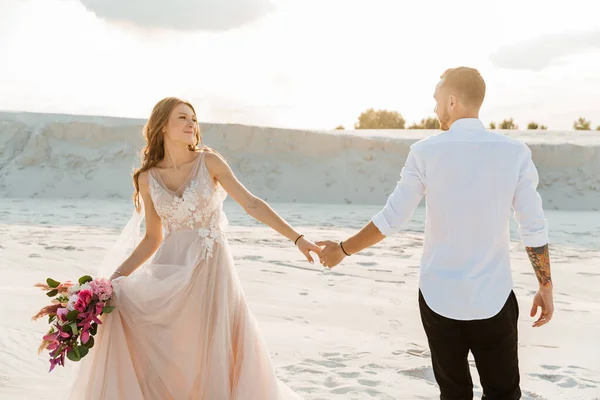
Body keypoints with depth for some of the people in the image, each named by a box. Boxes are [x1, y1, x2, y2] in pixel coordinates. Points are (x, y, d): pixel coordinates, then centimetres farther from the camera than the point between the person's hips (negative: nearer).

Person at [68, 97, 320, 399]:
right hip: (170, 271, 2)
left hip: (211, 269, -1)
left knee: (213, 357, 2)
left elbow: (252, 204, -4)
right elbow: (152, 239, 8)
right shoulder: (147, 178, 4)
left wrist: (296, 238, -10)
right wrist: (116, 277, 0)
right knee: (163, 358, -1)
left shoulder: (209, 162, -2)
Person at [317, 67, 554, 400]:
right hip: (493, 298, 0)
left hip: (439, 296, 0)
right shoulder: (514, 152, -6)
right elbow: (534, 229, -4)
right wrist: (545, 287, 8)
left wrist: (342, 250, 8)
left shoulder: (425, 152, -8)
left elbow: (391, 220, -6)